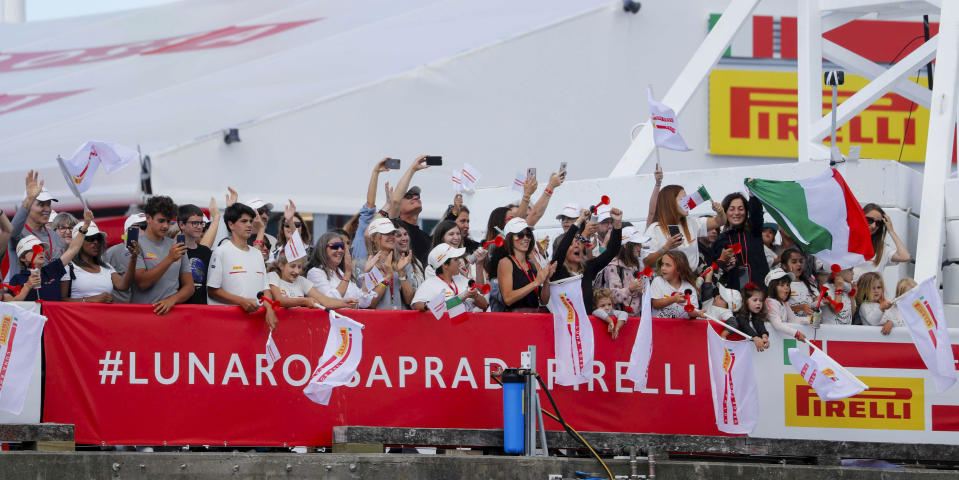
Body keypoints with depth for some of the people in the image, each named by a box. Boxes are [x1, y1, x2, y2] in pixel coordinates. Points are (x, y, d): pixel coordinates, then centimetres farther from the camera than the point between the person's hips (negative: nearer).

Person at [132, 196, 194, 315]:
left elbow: (189, 287, 14)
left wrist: (171, 300, -5)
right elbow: (142, 283, -10)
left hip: (172, 310, 3)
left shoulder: (176, 246, 15)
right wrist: (170, 259, -14)